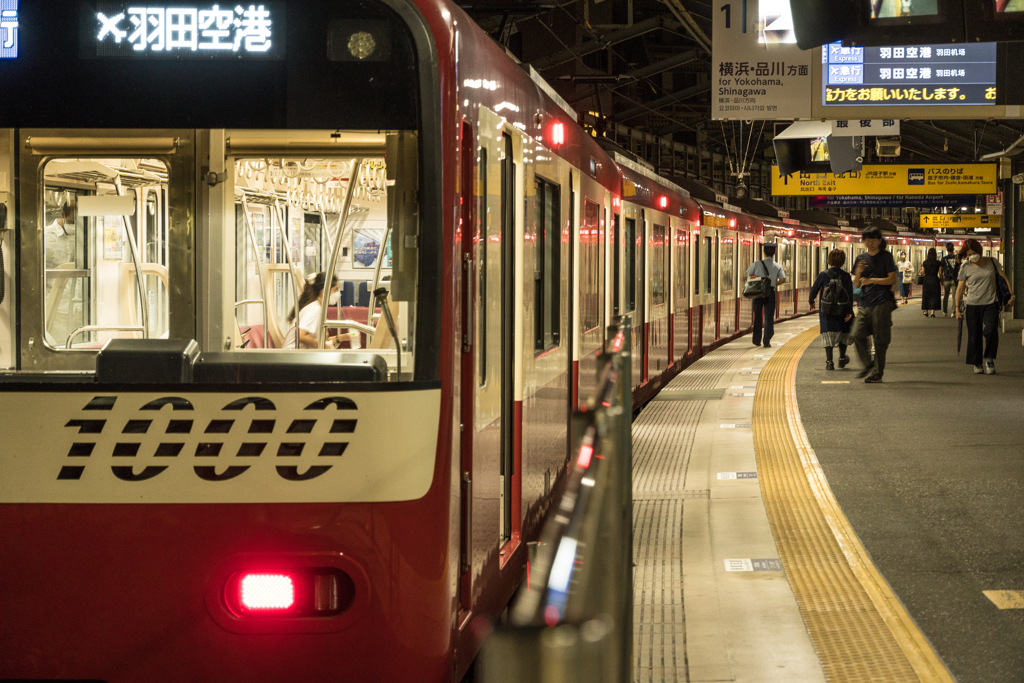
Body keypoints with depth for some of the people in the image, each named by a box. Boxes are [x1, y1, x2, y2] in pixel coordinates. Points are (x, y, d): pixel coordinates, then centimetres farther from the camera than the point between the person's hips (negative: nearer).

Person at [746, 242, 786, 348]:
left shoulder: (757, 264, -1)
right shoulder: (777, 266, 0)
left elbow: (748, 274, 7)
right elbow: (782, 280, -10)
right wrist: (775, 284, 8)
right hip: (770, 292, 0)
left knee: (758, 317, 12)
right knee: (769, 318, 4)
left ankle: (757, 341, 17)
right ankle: (767, 341, 0)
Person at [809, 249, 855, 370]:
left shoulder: (823, 275, -6)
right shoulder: (846, 276, -3)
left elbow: (814, 290, 1)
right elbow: (850, 295, -7)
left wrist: (811, 302, 20)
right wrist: (850, 312, -7)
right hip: (842, 310, 1)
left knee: (828, 335, 1)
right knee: (843, 333, 19)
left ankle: (829, 361, -8)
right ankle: (842, 358, 30)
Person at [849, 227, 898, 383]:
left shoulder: (885, 257, 1)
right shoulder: (862, 259, 14)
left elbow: (892, 279, -6)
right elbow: (856, 284, 14)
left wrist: (871, 280, -12)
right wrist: (858, 272, -7)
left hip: (881, 302, -5)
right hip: (865, 303, 5)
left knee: (880, 339, -2)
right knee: (856, 334, -8)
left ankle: (878, 373, 5)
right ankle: (868, 365, 8)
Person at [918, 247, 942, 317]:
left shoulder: (925, 263, -2)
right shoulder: (938, 263, -5)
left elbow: (922, 273, 2)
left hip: (926, 280, 1)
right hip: (935, 280, -1)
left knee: (926, 296, 12)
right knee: (934, 297, 2)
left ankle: (926, 312, 18)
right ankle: (932, 312, -8)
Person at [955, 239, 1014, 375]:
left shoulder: (992, 263, 4)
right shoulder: (966, 267, 2)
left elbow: (1004, 278, 13)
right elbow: (960, 288, 5)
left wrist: (1011, 295, 7)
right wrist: (957, 308, 3)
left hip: (990, 304, -1)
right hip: (972, 305, 1)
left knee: (991, 330, -19)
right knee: (974, 336, 1)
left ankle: (990, 360, -4)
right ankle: (978, 364, 14)